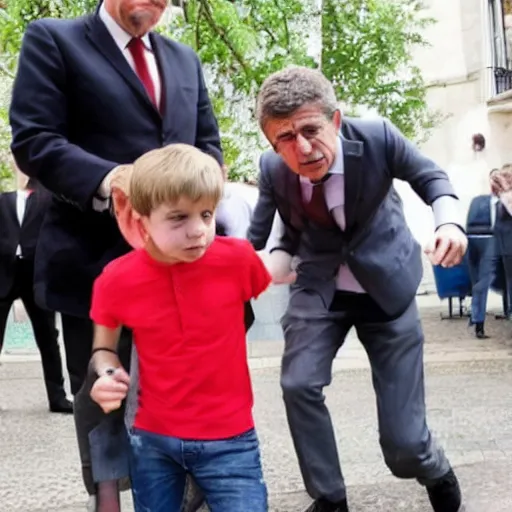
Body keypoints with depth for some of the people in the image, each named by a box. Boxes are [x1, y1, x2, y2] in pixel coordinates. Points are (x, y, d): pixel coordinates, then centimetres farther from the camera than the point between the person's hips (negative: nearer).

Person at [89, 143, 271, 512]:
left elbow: (283, 269, 13)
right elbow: (105, 343, 7)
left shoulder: (237, 258, -12)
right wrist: (108, 374, -10)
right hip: (152, 440, 2)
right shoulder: (117, 280, -11)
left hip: (228, 440, -1)